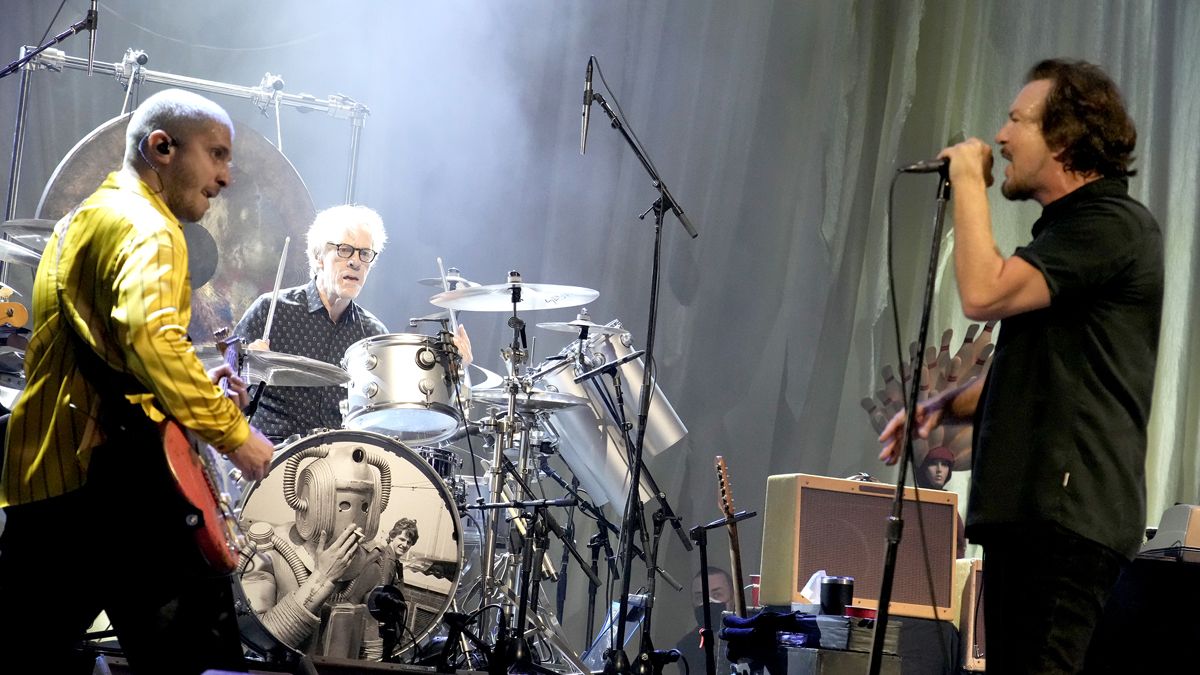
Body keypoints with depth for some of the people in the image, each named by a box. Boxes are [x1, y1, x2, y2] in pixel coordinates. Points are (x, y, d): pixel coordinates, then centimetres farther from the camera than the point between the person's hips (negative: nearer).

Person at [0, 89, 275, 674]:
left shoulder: (81, 220, 25)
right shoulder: (146, 227, -7)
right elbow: (150, 337, -26)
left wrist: (191, 388, 22)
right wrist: (232, 432, -19)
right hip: (106, 470, -10)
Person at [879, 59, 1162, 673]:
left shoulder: (1113, 224, -10)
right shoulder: (1068, 227, 24)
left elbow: (984, 293, -22)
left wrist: (968, 180, -9)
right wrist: (947, 405, 13)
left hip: (1067, 510, -11)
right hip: (1025, 505, 11)